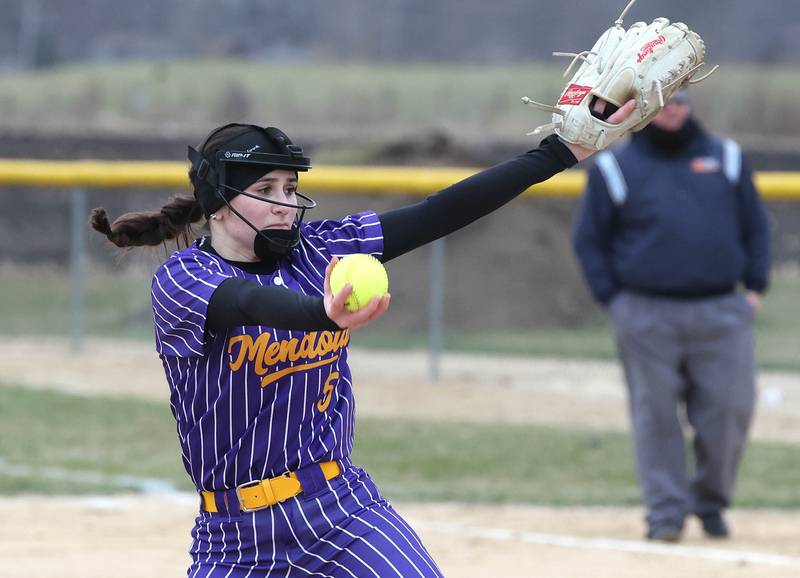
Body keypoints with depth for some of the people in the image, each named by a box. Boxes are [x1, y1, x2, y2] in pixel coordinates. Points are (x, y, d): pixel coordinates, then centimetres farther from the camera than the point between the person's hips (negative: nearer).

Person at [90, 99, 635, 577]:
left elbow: (436, 216, 0)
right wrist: (324, 313, -54)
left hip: (343, 511, 2)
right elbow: (253, 303, -32)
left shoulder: (318, 250, 3)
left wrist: (564, 149, -7)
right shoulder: (181, 280, -10)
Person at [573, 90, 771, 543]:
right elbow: (589, 240, 9)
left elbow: (756, 227, 17)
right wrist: (614, 300, -1)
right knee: (656, 415, -3)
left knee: (729, 409, -3)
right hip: (647, 315, -1)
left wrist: (755, 286, 6)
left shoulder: (726, 158, 12)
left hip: (722, 313, 1)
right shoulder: (614, 168, 6)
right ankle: (666, 511, 3)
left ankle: (711, 500, 16)